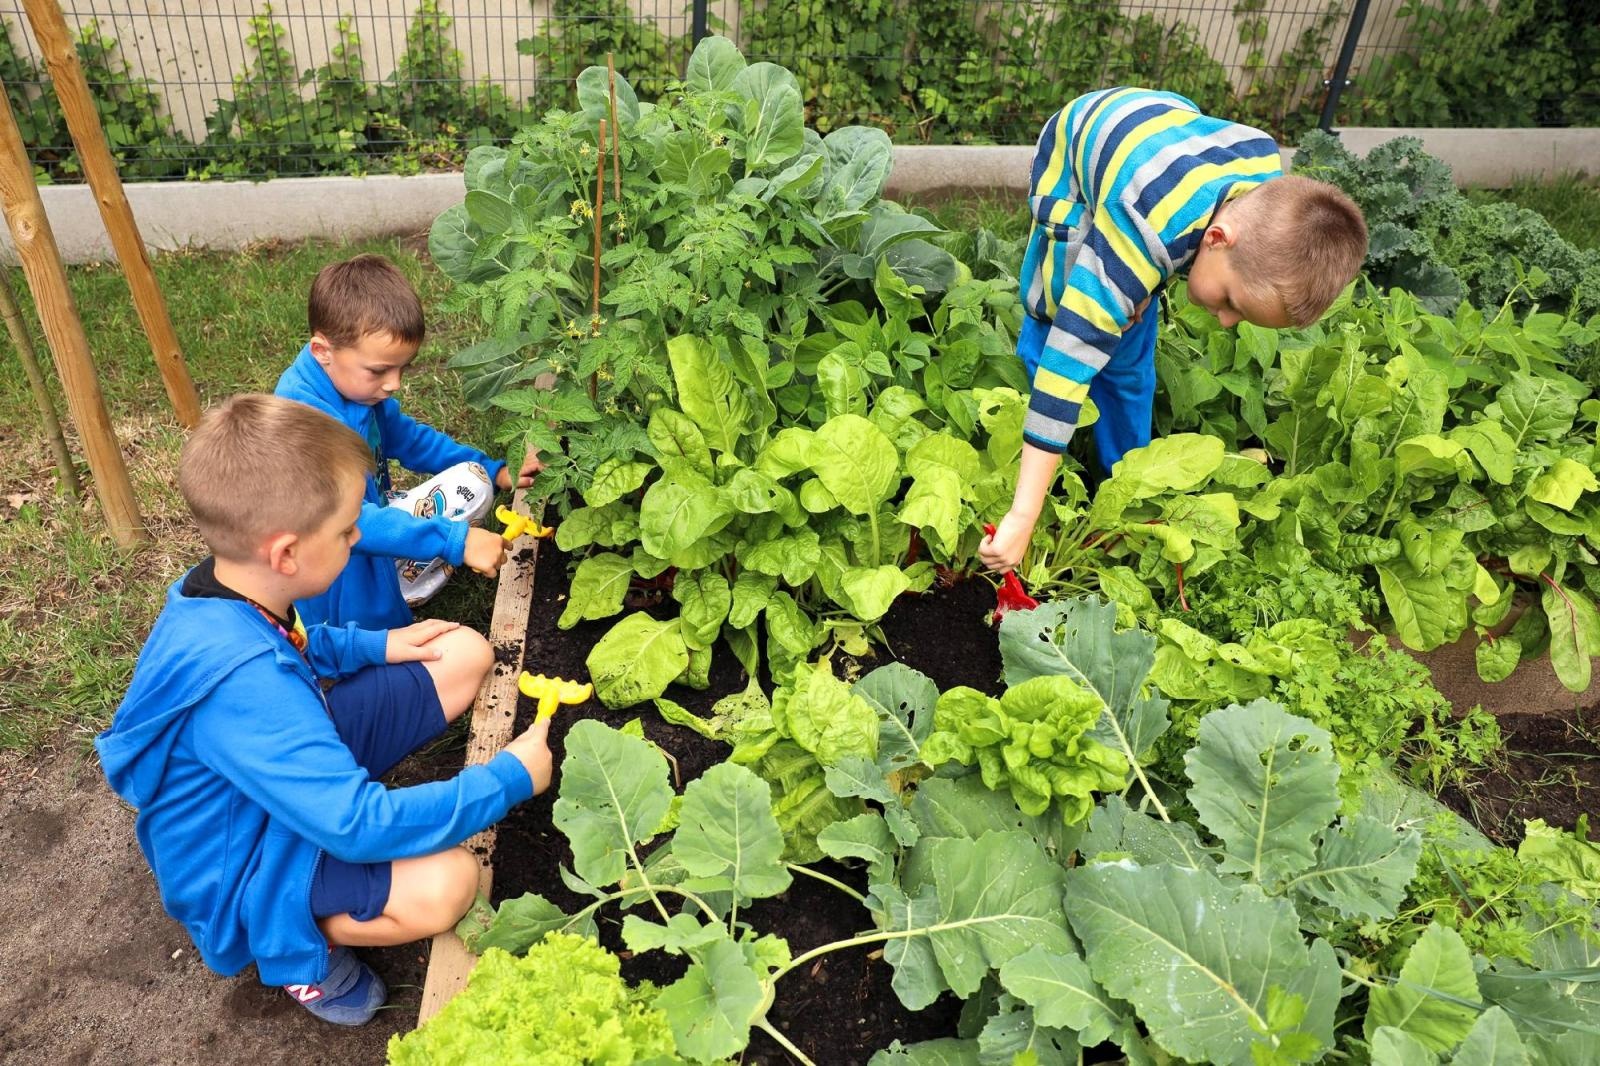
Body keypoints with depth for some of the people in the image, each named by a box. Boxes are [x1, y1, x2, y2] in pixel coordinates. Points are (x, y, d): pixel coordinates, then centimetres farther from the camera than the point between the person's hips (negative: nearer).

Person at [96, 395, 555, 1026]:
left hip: (295, 759, 9)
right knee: (444, 882, -36)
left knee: (467, 654, 1)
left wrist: (376, 645, 6)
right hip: (245, 862, -9)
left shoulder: (227, 592, -11)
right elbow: (359, 826, -37)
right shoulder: (238, 682, -39)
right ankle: (292, 937, -3)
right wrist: (510, 779, -28)